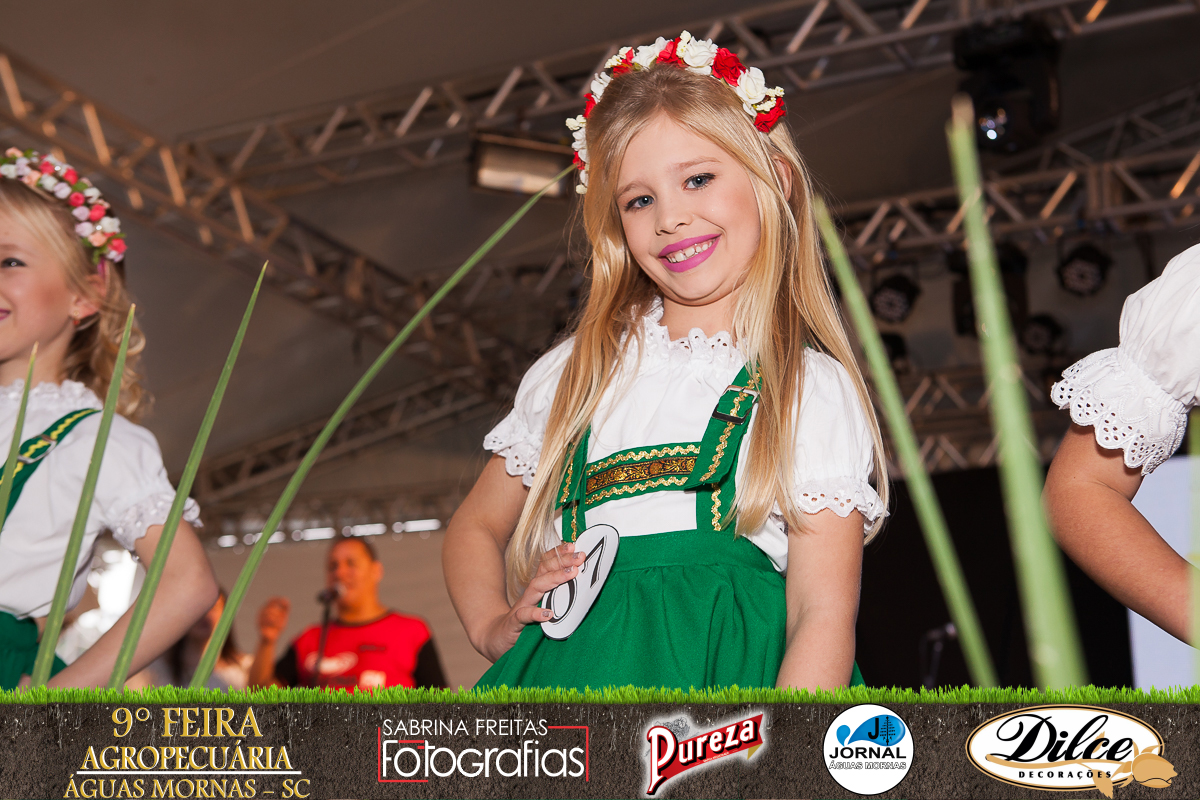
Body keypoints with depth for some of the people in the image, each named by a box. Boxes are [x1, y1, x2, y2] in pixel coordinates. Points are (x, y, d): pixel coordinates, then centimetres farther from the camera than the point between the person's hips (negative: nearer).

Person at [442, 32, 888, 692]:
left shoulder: (814, 390, 3)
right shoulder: (575, 372, 14)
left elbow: (824, 617, -5)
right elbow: (474, 528, 25)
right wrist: (495, 626, 5)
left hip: (726, 678, -1)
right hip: (572, 672, 2)